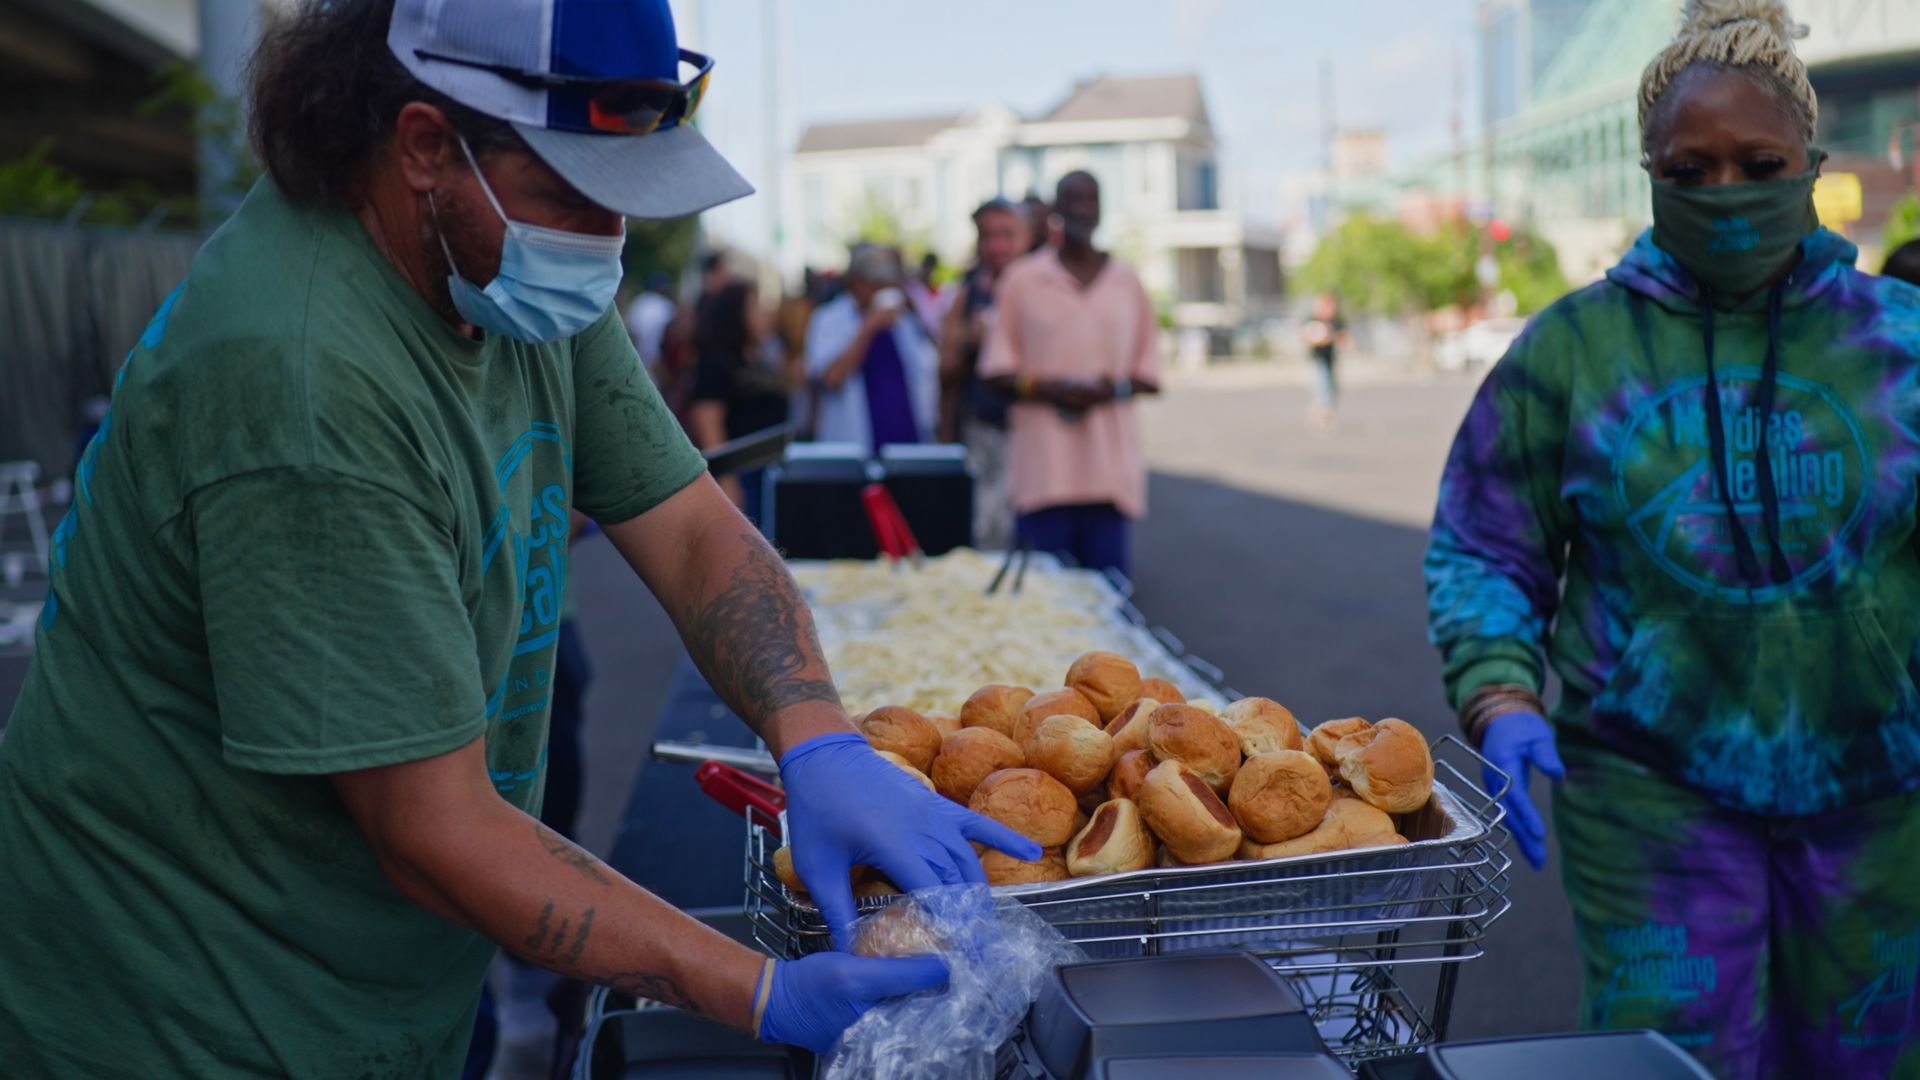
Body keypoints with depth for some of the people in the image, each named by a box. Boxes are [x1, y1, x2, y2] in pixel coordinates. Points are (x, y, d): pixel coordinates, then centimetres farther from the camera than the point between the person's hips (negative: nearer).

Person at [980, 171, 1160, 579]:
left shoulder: (1127, 283, 13)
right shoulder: (1021, 279, 8)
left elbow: (1149, 373, 13)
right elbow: (997, 372, 6)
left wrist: (1115, 389, -9)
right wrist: (1047, 389, -13)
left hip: (1111, 466, 2)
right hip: (1042, 465, -2)